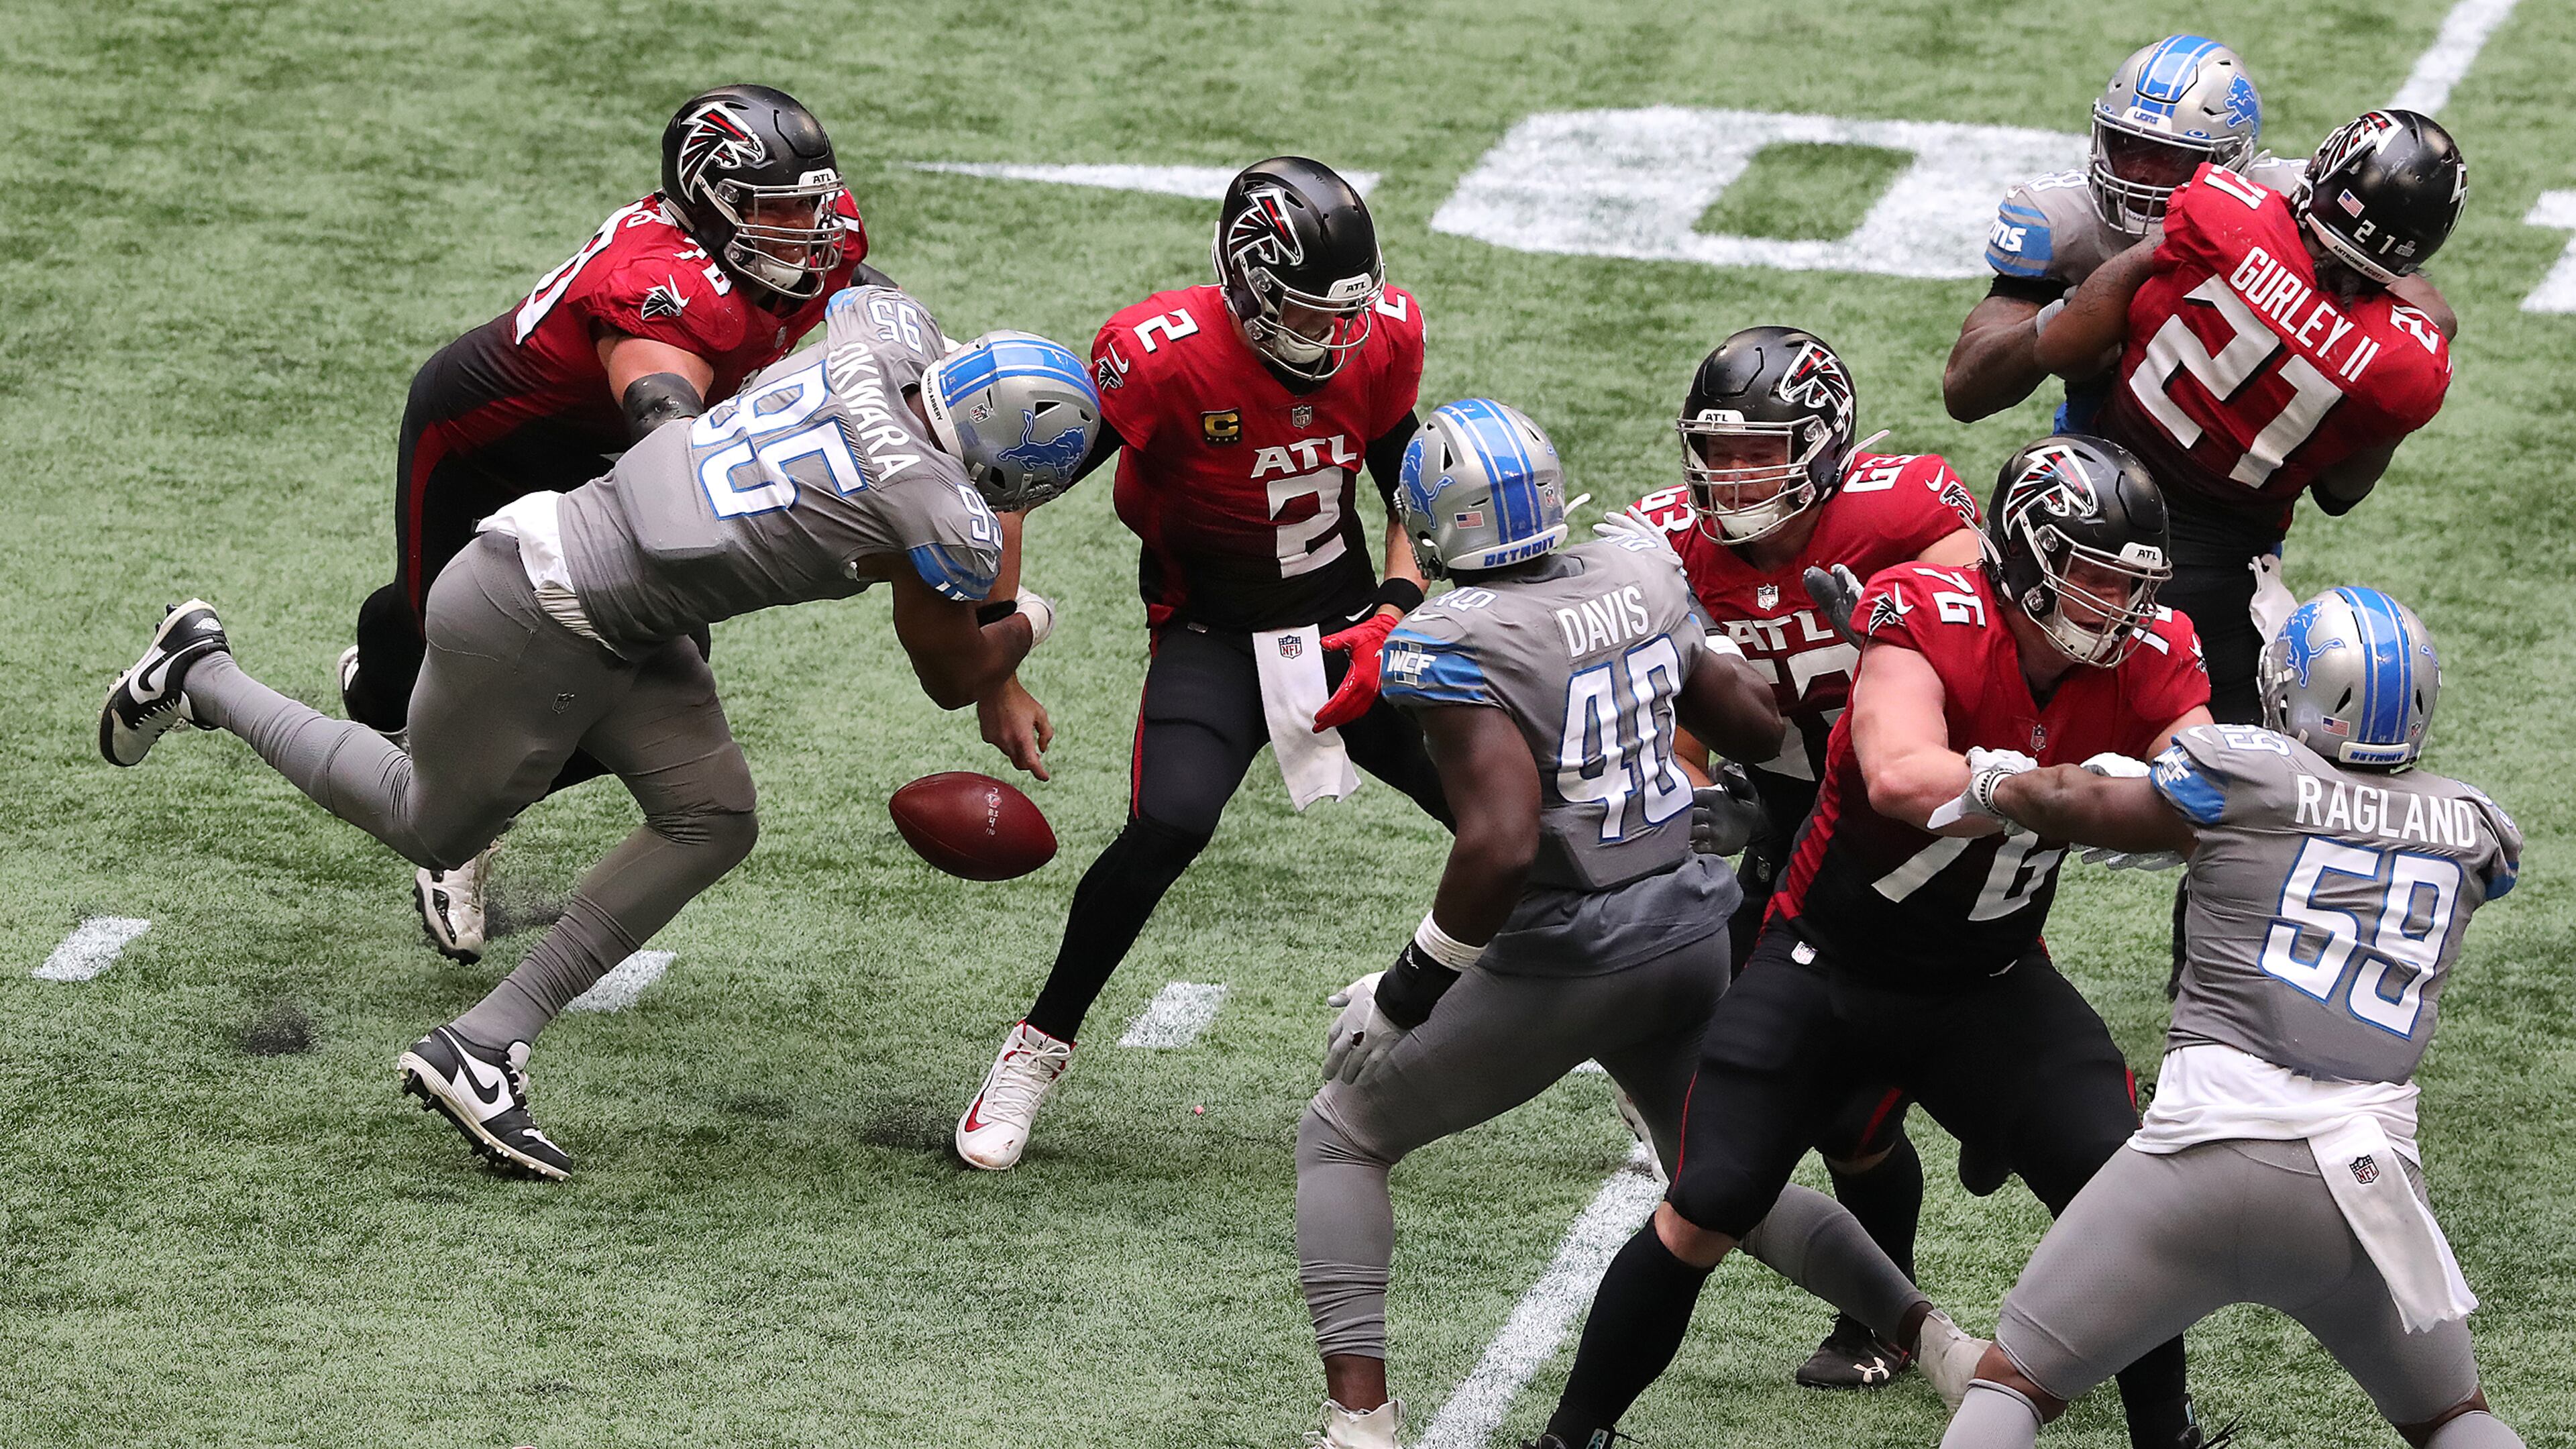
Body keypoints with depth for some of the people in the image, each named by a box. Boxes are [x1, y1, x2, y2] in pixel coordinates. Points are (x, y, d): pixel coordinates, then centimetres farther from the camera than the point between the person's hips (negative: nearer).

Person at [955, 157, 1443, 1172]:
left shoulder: (1384, 338, -8)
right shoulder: (1162, 356, -23)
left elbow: (1411, 493, 8)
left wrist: (1394, 618, -7)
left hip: (1347, 623, 4)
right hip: (1214, 637, -4)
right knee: (1167, 827, -29)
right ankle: (1040, 1047, -8)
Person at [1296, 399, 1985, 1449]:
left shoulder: (1451, 645, -19)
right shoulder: (1641, 576, 2)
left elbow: (1502, 843, -28)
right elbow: (1757, 727, 12)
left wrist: (1411, 987, -17)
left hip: (1566, 956, -6)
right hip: (1693, 923, 6)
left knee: (1342, 1136, 12)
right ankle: (1946, 1343, 19)